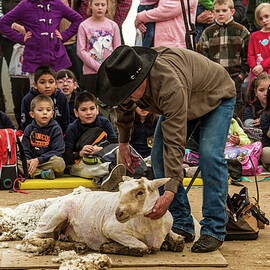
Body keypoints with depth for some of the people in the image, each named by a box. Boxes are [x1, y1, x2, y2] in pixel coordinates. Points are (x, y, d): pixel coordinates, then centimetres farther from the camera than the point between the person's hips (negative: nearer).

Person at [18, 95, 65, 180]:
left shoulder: (55, 129, -2)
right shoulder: (29, 129, 9)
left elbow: (58, 150, -10)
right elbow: (24, 151, 7)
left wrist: (38, 160, -19)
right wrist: (27, 161, -17)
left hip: (49, 161, -3)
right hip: (32, 161, 4)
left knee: (60, 163, -35)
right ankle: (41, 173, -27)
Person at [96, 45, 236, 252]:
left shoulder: (171, 85, -47)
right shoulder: (127, 77, -24)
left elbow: (175, 142, -46)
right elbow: (124, 107, 3)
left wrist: (170, 191, -48)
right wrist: (123, 142, 11)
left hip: (217, 96, -7)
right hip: (173, 101, 7)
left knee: (210, 156, -24)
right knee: (159, 156, -9)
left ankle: (214, 229, -16)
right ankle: (182, 225, -3)